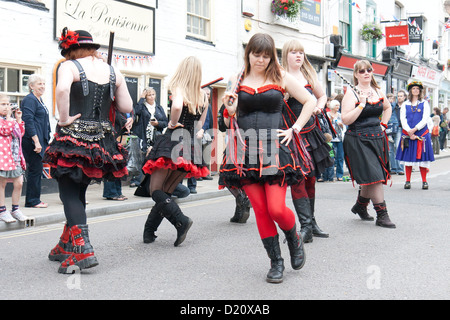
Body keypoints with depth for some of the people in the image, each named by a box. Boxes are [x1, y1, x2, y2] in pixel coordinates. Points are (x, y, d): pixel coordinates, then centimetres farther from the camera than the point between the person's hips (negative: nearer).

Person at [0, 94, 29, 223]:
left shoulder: (12, 120, 19)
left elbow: (21, 133, 19)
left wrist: (18, 119, 13)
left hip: (16, 156, 7)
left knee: (19, 183, 6)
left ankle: (15, 209, 19)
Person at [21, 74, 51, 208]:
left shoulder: (39, 99, 19)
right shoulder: (29, 100, -12)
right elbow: (28, 121, -19)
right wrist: (36, 142, -24)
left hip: (39, 140, 10)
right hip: (31, 141, -10)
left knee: (36, 169, 12)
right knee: (35, 169, -6)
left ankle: (34, 200, 19)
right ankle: (32, 201, 2)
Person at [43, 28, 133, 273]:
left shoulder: (69, 66, -4)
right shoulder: (114, 72, 11)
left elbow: (62, 89, -27)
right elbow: (127, 108, 9)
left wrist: (64, 119, -16)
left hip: (73, 137, -6)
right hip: (102, 140, 6)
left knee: (69, 194, 0)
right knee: (79, 193, 17)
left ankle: (82, 250, -13)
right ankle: (65, 247, 28)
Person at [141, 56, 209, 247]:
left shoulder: (178, 88, -7)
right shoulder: (203, 96, 10)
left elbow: (177, 106, -29)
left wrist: (173, 123, -13)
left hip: (173, 142, -6)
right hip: (192, 148, 6)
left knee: (156, 190, 0)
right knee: (166, 192, 16)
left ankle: (181, 221, -20)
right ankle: (149, 231, 19)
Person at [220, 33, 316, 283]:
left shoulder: (280, 77, 6)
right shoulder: (237, 80, 10)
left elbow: (310, 101, 10)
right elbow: (230, 122, 14)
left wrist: (295, 129, 1)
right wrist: (230, 111, -8)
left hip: (275, 149, -2)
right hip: (246, 151, 2)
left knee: (276, 209, -11)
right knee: (260, 210, 2)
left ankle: (294, 240, 22)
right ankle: (276, 262, 16)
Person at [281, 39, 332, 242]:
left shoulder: (309, 76, 13)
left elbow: (322, 95, 28)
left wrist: (319, 107, 10)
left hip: (311, 132, 6)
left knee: (310, 178, 11)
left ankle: (311, 223, 23)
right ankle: (306, 226, -9)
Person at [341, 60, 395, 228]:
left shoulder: (378, 92, 11)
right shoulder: (351, 94, -6)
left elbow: (388, 108, 31)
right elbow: (346, 120, -15)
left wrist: (383, 124, 18)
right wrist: (361, 105, -19)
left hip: (377, 138, 6)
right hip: (358, 140, -6)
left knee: (371, 178, 8)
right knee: (373, 176, -12)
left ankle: (360, 206, 31)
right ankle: (382, 215, -7)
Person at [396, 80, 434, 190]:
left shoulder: (424, 104, 9)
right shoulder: (405, 105, 11)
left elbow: (425, 119, -2)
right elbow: (403, 119, 1)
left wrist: (415, 129, -15)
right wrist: (409, 132, -13)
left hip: (422, 134, -1)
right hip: (408, 134, 1)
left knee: (422, 158, -1)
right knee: (408, 157, 0)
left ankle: (424, 181, 7)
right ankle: (408, 181, 7)